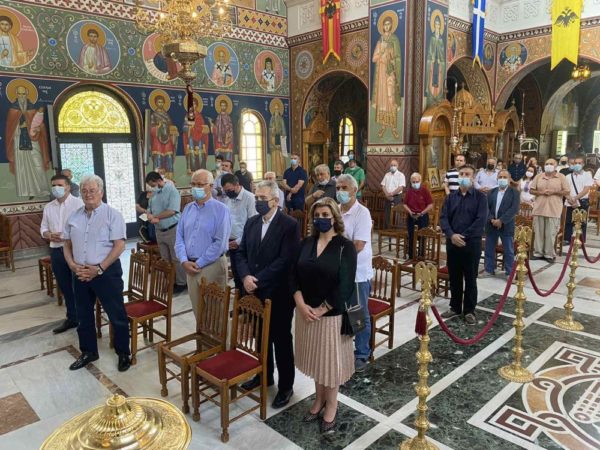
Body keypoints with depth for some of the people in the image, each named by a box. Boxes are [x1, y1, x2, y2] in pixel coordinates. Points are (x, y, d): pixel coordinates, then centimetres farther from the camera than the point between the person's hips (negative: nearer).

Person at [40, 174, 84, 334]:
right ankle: (72, 318, 29)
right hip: (57, 252, 6)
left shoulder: (78, 203, -8)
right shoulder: (48, 207, 11)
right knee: (65, 288, 15)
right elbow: (43, 228, 14)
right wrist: (50, 235, -8)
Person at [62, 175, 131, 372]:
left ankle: (123, 353, 19)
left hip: (107, 272, -5)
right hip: (80, 274, 6)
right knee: (84, 315, 17)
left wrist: (99, 268, -18)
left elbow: (119, 246, -14)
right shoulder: (74, 217, 9)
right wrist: (72, 265, -5)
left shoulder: (112, 214, -8)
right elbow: (67, 245, 13)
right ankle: (88, 352, 35)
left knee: (116, 315, 3)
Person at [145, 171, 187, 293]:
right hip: (159, 231, 7)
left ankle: (181, 283, 8)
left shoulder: (172, 191, -12)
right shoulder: (154, 193, 11)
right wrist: (150, 216, -12)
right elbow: (150, 209, 12)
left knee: (176, 259, -1)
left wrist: (155, 216, -14)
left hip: (172, 230, -7)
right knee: (165, 259, 13)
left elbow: (171, 211, -21)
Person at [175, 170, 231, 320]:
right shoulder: (188, 208, 10)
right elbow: (179, 237, 9)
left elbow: (220, 242, -16)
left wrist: (199, 263, -14)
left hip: (212, 266, -5)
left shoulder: (220, 209, -9)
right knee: (197, 308, 15)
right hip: (190, 266, 6)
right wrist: (184, 261, -6)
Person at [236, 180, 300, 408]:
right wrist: (246, 276, -11)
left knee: (281, 340, 8)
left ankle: (286, 386, 24)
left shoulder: (290, 225, -13)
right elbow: (241, 253, 8)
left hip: (278, 294, -6)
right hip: (254, 291, 6)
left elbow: (285, 260, -20)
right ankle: (264, 375, 40)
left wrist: (258, 280, -20)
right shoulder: (251, 222, 8)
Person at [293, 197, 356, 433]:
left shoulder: (345, 246, -11)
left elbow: (345, 284, -16)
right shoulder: (306, 243, 3)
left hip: (332, 314, -4)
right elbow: (295, 275, 1)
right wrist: (301, 304, -13)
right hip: (307, 312, 4)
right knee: (316, 357, 17)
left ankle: (331, 406, 29)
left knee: (331, 359, 9)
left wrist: (321, 310, -16)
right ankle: (319, 399, 37)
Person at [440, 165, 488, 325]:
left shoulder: (480, 197, -3)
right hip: (452, 243, 3)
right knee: (454, 277, 12)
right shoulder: (451, 197, 8)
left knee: (470, 278, 6)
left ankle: (469, 310, 18)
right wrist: (451, 235, -16)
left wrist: (464, 236, -17)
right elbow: (443, 218, 0)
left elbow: (481, 220, -12)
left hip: (471, 243, -3)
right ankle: (455, 307, 25)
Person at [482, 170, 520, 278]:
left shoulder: (514, 192, -1)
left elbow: (514, 209, -12)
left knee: (508, 251, 3)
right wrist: (491, 220, -14)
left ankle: (509, 272, 12)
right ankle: (489, 270, 19)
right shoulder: (491, 192, 10)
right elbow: (486, 207, 1)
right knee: (489, 249, 9)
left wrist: (501, 220, -19)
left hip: (506, 226, -3)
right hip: (491, 225, 4)